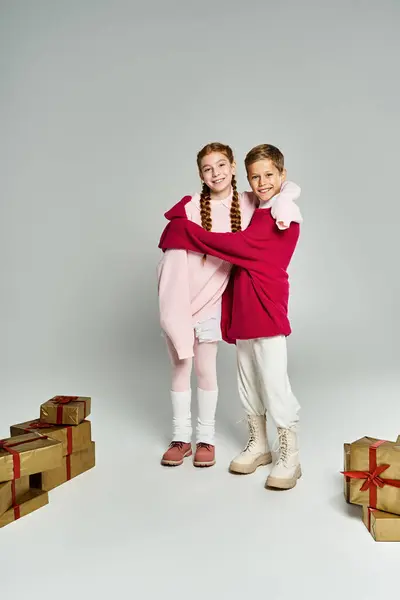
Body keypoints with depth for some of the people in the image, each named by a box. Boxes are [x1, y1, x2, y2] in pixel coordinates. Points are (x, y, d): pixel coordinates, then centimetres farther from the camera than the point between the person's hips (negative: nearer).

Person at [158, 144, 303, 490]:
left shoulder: (284, 217, -12)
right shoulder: (253, 210, 13)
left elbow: (238, 245, -20)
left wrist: (186, 232, -15)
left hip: (267, 308, -8)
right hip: (243, 306, 8)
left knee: (275, 384, -4)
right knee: (248, 381, 14)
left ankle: (290, 458, 10)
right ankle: (258, 445, 28)